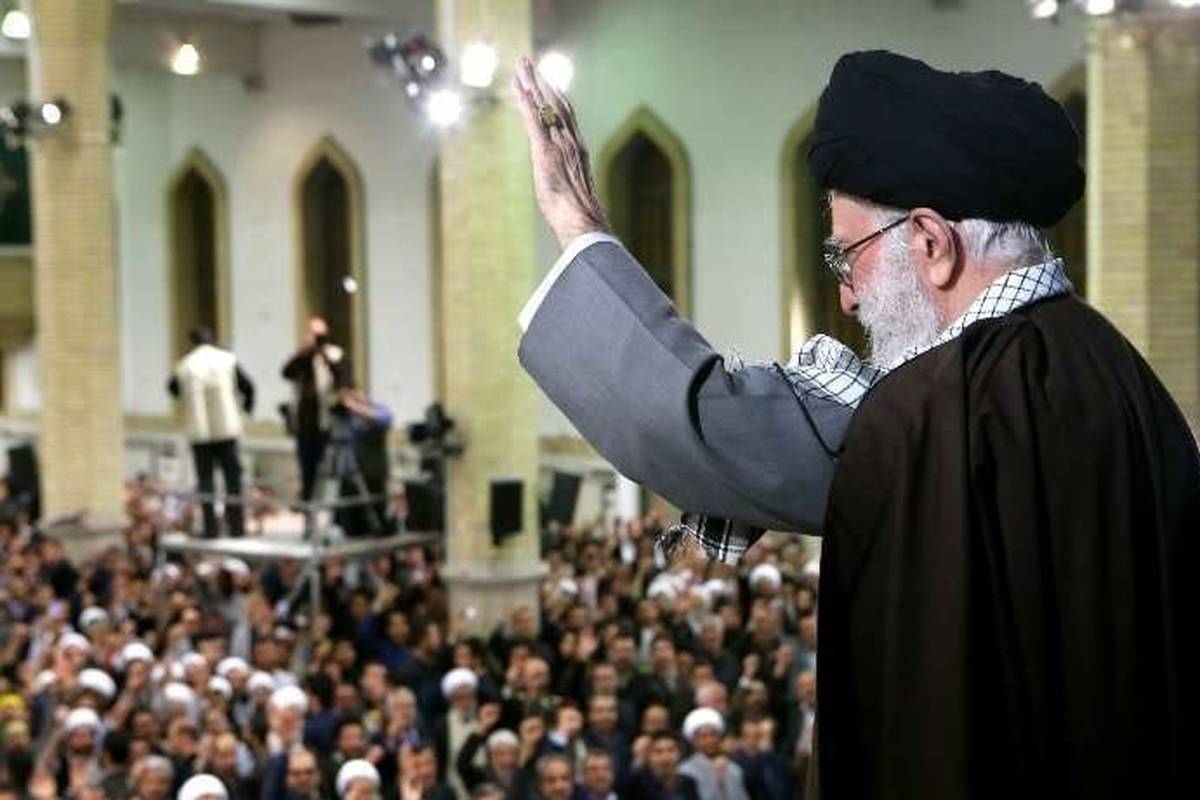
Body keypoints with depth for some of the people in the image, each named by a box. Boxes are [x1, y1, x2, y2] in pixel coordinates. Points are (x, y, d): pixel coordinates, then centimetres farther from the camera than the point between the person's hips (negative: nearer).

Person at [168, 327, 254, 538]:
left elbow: (172, 388, 14)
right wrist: (247, 407, 19)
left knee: (205, 478, 6)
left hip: (199, 432, 0)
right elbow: (248, 386, 0)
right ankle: (236, 525, 7)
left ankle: (210, 527, 1)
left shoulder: (184, 366, -2)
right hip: (226, 429, 0)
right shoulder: (228, 360, -2)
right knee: (232, 475, 8)